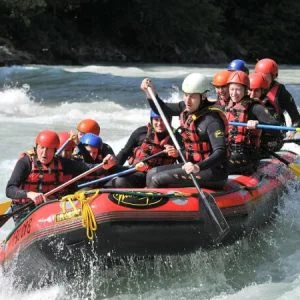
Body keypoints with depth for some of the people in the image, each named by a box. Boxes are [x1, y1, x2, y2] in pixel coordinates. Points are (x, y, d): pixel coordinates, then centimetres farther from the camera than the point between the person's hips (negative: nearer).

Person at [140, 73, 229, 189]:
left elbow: (220, 153, -28)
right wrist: (150, 92, 2)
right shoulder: (186, 108, 5)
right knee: (152, 173, 8)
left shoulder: (211, 120, -21)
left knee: (157, 180, -16)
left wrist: (198, 167, -43)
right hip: (193, 165, 9)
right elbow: (162, 109, 19)